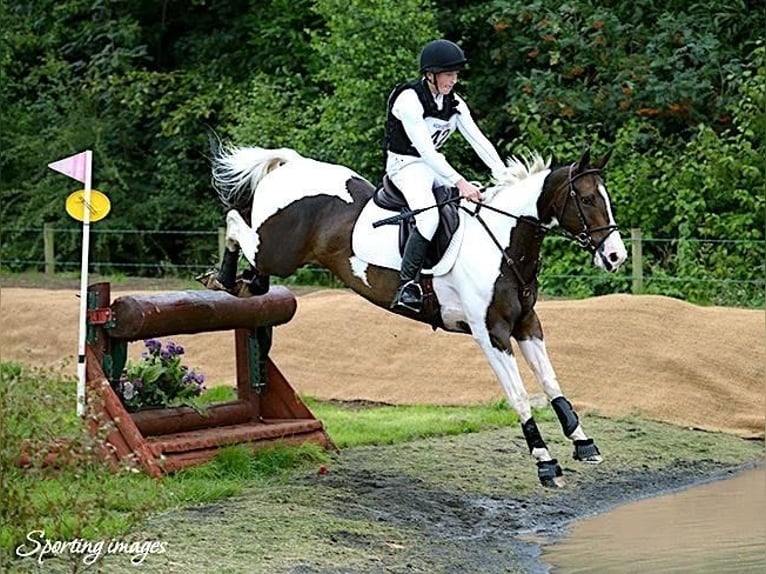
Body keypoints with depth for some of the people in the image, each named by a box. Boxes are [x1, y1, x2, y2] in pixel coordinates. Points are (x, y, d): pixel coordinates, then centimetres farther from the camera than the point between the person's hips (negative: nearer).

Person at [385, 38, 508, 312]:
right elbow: (424, 149, -27)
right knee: (429, 214, -35)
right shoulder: (409, 99, -20)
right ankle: (407, 285, -31)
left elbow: (479, 140, 1)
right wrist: (459, 182, -34)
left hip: (435, 164, 8)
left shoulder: (454, 104, 5)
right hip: (405, 166, -8)